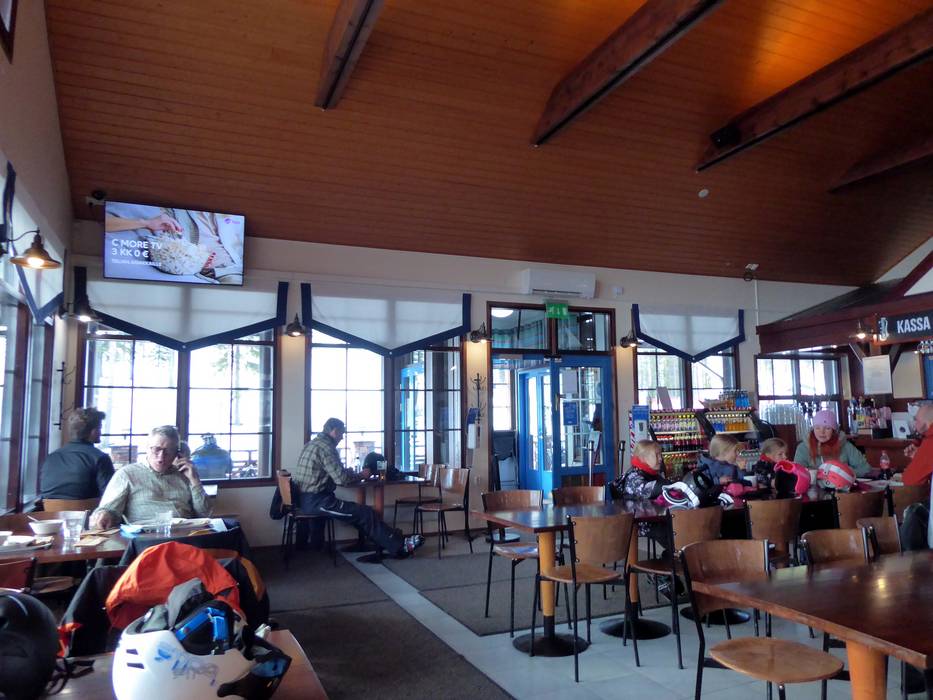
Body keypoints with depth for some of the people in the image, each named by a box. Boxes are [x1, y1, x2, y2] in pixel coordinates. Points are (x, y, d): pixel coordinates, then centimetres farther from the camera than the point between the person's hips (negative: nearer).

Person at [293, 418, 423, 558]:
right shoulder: (326, 446, -15)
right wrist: (360, 475, -2)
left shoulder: (312, 444, 15)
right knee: (365, 513, -8)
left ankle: (391, 541, 14)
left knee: (359, 512, 14)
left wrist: (350, 472, 13)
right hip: (315, 501, -10)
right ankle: (400, 546, -3)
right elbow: (341, 479, -20)